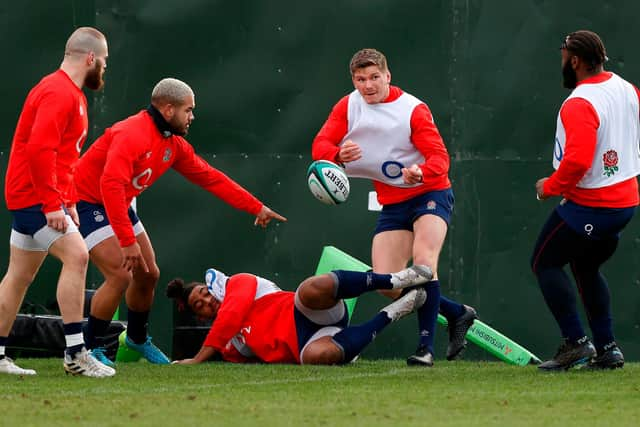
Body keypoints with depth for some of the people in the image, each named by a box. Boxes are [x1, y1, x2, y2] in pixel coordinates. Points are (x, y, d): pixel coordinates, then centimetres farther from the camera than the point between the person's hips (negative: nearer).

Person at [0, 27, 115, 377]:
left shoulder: (70, 93, 18)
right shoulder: (59, 93, -16)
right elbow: (39, 149, -26)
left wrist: (69, 201, 19)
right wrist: (52, 204, -27)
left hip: (42, 198, 11)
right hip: (35, 196, -11)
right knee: (76, 254, -20)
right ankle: (75, 352, -22)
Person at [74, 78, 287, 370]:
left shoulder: (173, 145, 2)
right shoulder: (133, 134, -28)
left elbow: (210, 178, 12)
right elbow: (111, 185, -38)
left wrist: (257, 208, 12)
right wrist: (127, 241, -40)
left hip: (119, 206, 9)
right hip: (86, 201, -9)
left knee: (148, 275, 14)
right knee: (120, 276, -20)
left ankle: (137, 338, 38)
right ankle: (90, 349, -6)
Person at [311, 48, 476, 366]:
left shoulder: (413, 109, -13)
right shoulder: (348, 107, -1)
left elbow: (440, 158, -18)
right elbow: (319, 146, -8)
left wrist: (420, 172, -41)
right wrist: (339, 154, -32)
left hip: (430, 193, -5)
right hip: (392, 204, 5)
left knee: (423, 261, -29)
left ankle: (426, 346, -26)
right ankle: (457, 313, 14)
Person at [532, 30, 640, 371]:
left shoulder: (578, 105, -22)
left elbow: (577, 160, -31)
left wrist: (550, 187, -16)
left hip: (589, 206, -8)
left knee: (545, 263, 5)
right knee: (586, 267, 23)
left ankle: (575, 342, -4)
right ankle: (607, 349, 17)